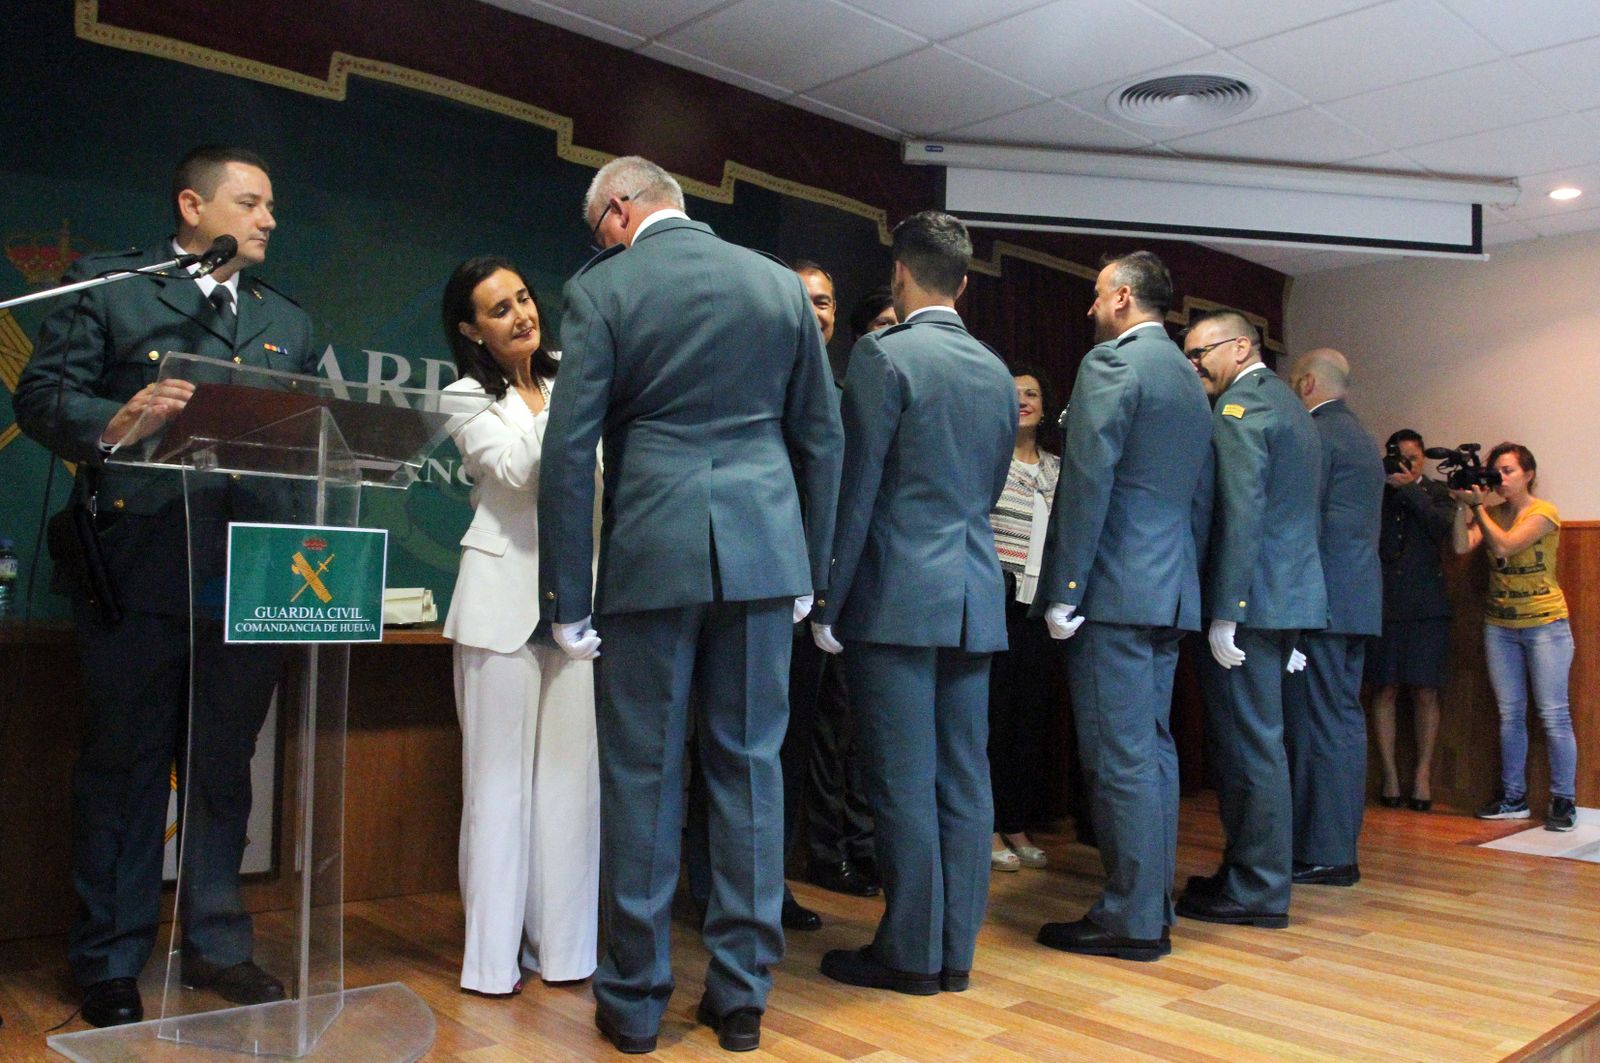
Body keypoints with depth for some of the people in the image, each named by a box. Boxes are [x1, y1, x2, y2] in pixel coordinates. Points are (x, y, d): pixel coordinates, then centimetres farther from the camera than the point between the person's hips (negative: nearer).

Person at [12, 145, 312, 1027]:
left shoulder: (288, 323, 20)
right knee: (123, 769, 6)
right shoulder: (108, 285, 6)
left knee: (224, 771, 12)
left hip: (249, 579, 4)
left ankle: (216, 945, 26)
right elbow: (41, 397, -3)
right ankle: (109, 964, 20)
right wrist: (116, 421, -22)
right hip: (138, 572, -4)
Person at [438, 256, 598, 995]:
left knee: (571, 769, 5)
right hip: (505, 596, -3)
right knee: (501, 774, 2)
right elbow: (517, 470, -13)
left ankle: (562, 944, 16)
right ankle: (494, 954, 12)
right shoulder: (467, 400, 3)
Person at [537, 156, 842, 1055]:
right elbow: (821, 435, 10)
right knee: (750, 768, 10)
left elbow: (571, 449, -7)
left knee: (644, 775, 7)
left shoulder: (601, 288, -2)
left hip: (651, 555, -3)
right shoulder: (780, 283, 9)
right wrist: (811, 569, 16)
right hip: (764, 550, 3)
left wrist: (568, 597, -2)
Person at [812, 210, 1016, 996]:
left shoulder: (883, 356, -8)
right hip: (976, 597, 7)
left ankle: (911, 953, 10)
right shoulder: (997, 372, 12)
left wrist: (829, 602, -7)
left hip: (898, 596, -6)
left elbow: (855, 487, -11)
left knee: (903, 782, 1)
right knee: (963, 779, 10)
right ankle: (956, 951, 19)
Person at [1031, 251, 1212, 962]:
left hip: (1114, 589, -9)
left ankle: (1132, 918, 2)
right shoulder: (1190, 379, 20)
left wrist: (1064, 589, -16)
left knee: (1119, 757, -5)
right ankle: (1154, 905, 20)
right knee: (1152, 749, 13)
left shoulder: (1111, 362, -8)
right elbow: (1200, 496, 20)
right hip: (1171, 589, 9)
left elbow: (1088, 479, -17)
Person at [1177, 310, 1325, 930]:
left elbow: (1241, 512, -20)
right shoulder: (1289, 405, 20)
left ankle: (1257, 892, 5)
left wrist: (1224, 612, -20)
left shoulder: (1237, 408, -10)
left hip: (1251, 599, -10)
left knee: (1249, 744, -3)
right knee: (1254, 741, 15)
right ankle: (1249, 873, 23)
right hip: (1291, 594, 10)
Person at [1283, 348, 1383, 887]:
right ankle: (1341, 849, 17)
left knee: (1319, 725, -6)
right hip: (1360, 597, 9)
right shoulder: (1362, 436, 20)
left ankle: (1322, 853, -3)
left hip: (1322, 598, -9)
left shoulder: (1314, 434, -10)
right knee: (1346, 719, 11)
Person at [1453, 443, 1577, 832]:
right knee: (1510, 715, 7)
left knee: (1553, 715, -5)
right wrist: (1461, 505, -14)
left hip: (1545, 623, -5)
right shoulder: (1492, 513, 8)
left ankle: (1564, 801, 2)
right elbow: (1462, 546, -7)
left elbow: (1504, 545, -20)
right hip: (1499, 625, 5)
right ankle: (1513, 798, 13)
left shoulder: (1543, 513, -7)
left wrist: (1477, 506, -17)